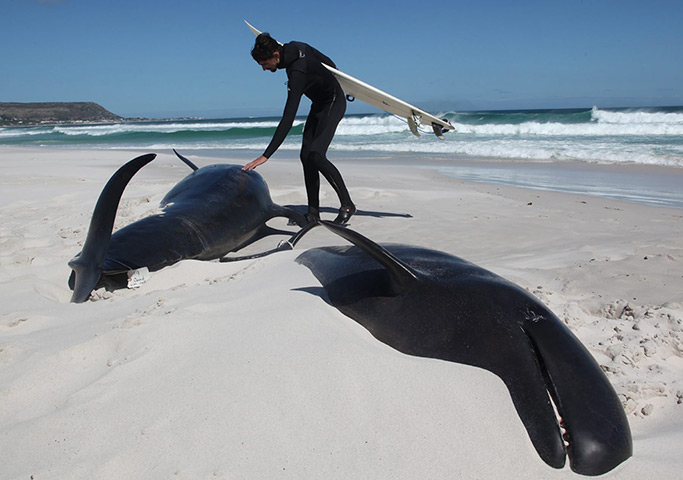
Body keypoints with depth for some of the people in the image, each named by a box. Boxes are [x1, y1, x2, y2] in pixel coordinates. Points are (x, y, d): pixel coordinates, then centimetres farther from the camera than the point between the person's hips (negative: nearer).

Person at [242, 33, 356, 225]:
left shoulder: (297, 74, -36)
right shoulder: (294, 46, -10)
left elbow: (288, 119, -42)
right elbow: (328, 62, 6)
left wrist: (266, 155, -45)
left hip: (333, 104, -10)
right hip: (319, 103, 10)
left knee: (316, 155, -25)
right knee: (306, 156, -1)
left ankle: (347, 204, -14)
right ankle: (313, 211, 1)